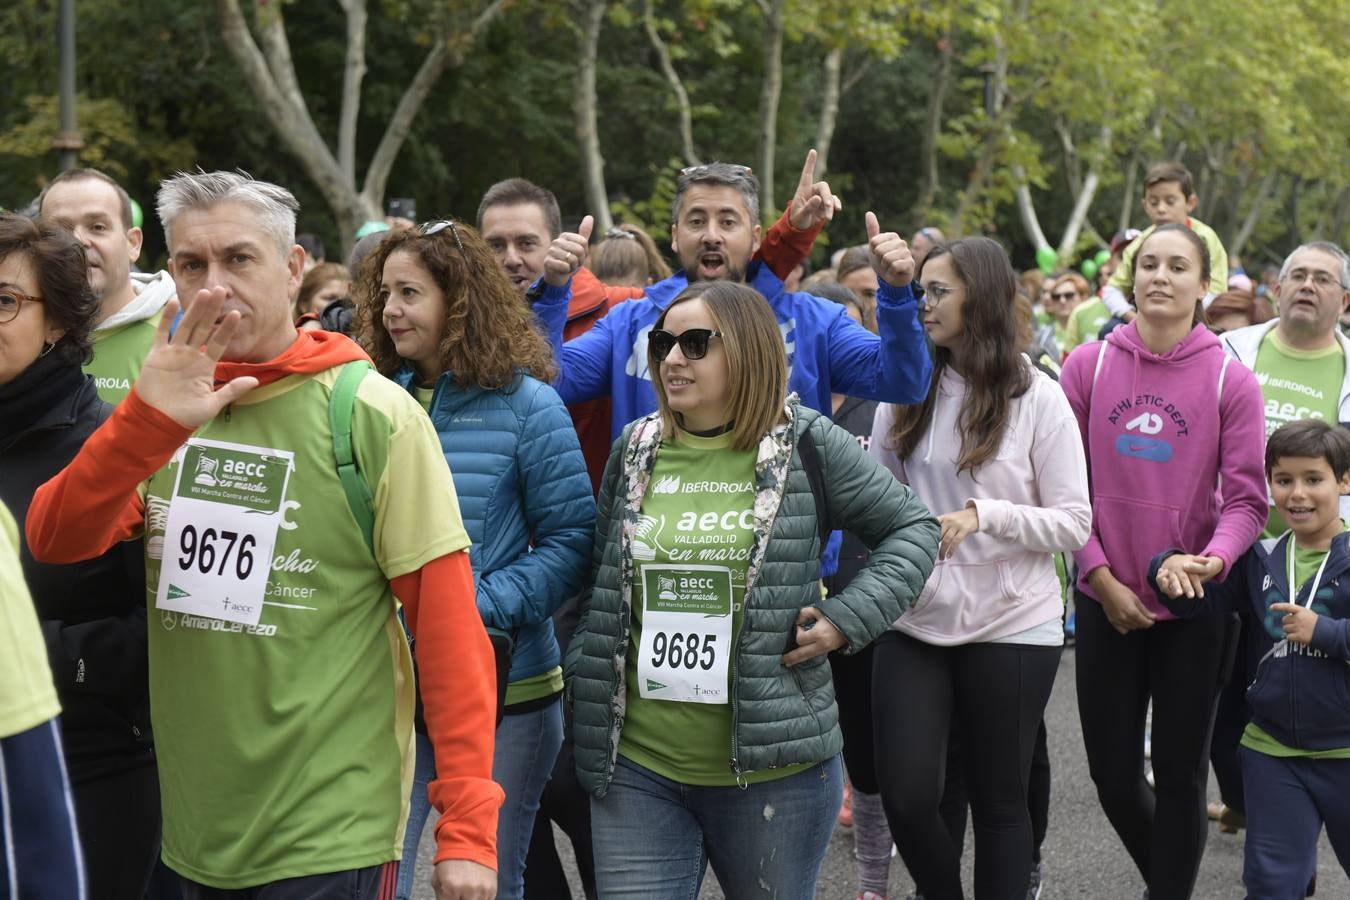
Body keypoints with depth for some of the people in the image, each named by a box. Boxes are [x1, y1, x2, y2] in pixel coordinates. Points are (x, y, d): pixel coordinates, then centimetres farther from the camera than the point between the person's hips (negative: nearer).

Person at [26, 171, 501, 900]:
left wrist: (466, 828, -14)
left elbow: (449, 627, -11)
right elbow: (54, 542, -8)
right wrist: (145, 421, -25)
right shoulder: (166, 411, 5)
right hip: (193, 835, 5)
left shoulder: (372, 415, -10)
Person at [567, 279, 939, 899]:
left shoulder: (807, 447, -3)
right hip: (636, 764, 3)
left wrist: (846, 619, -8)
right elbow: (597, 579, 17)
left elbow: (913, 529, 3)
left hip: (773, 769, -2)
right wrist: (583, 673, 7)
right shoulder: (635, 450, 8)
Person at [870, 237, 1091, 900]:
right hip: (914, 623, 3)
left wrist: (984, 514, -19)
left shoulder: (1038, 398, -4)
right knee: (906, 798, -3)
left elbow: (1073, 523, -6)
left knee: (999, 802, 7)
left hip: (1011, 627, -2)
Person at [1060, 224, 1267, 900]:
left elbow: (1245, 499, -6)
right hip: (1105, 602, 2)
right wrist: (1103, 577, -6)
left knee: (1180, 773, 6)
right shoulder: (1089, 365, -2)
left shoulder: (1231, 381, -6)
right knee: (1113, 773, 10)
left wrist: (1214, 559, -25)